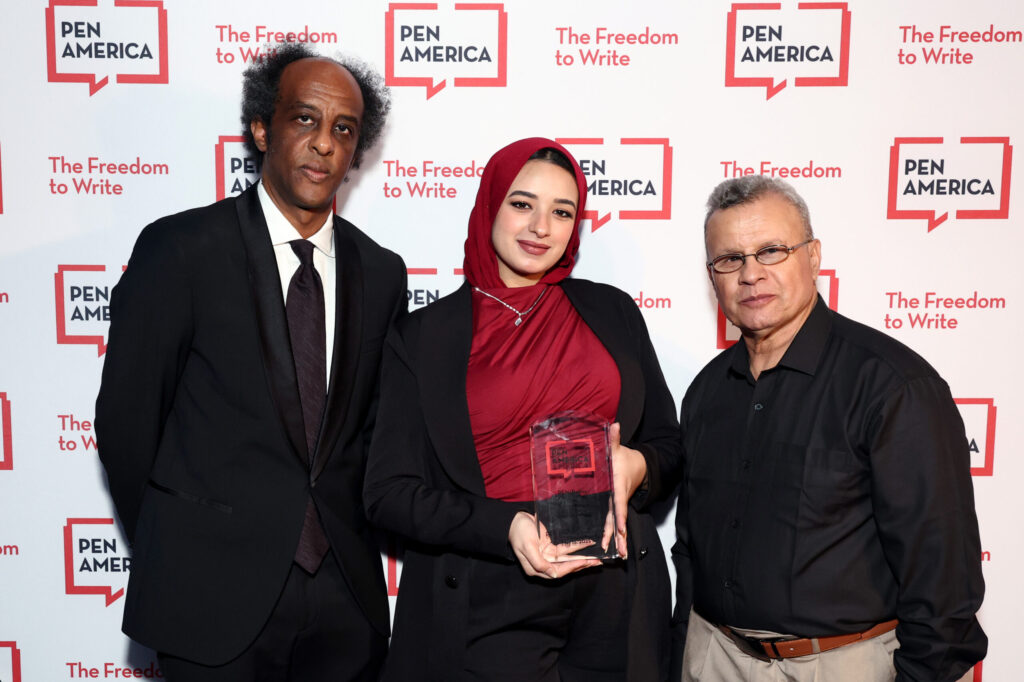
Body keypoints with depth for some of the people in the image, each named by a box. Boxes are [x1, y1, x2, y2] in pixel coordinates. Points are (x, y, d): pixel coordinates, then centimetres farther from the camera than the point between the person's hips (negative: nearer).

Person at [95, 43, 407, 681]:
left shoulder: (382, 271, 4)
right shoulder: (180, 248, -8)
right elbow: (126, 415, -4)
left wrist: (356, 541, 6)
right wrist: (175, 551, 2)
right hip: (215, 594, -3)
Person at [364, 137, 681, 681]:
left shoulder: (612, 312, 6)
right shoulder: (422, 336, -1)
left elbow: (668, 445, 11)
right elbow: (389, 491, -4)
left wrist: (636, 466, -12)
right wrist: (506, 526, -18)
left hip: (616, 592, 3)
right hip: (487, 607, -3)